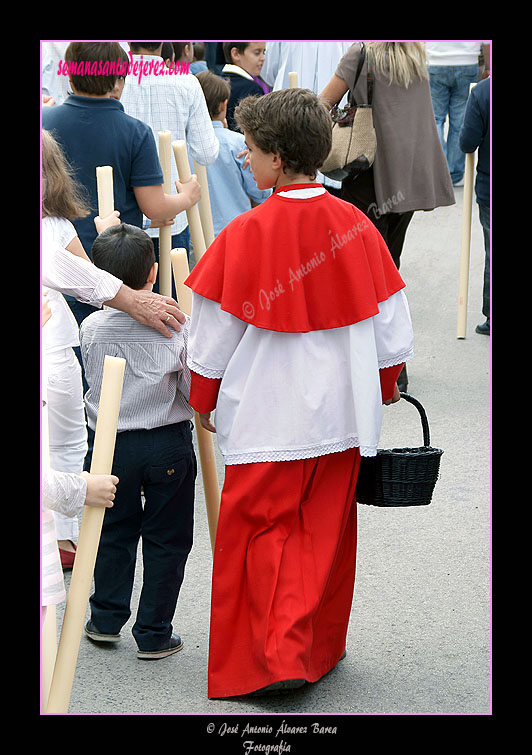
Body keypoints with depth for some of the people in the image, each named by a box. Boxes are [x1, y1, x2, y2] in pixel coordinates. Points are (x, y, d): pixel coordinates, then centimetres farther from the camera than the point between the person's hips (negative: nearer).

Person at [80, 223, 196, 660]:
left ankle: (106, 619, 26)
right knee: (166, 538, 8)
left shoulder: (91, 328, -9)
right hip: (169, 444, -2)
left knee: (114, 532, 18)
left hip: (112, 444, 2)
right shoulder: (176, 327, -14)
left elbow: (96, 384, 6)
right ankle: (154, 633, 12)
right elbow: (196, 392, -10)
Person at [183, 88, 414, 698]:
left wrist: (203, 398, 10)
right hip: (343, 417, 4)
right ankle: (320, 649, 27)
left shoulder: (246, 234, -15)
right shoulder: (357, 226, -3)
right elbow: (392, 326, 5)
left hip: (267, 420, -4)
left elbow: (213, 337, -7)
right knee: (325, 532, 16)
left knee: (262, 533, 7)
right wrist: (383, 389, 21)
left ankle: (276, 657, -1)